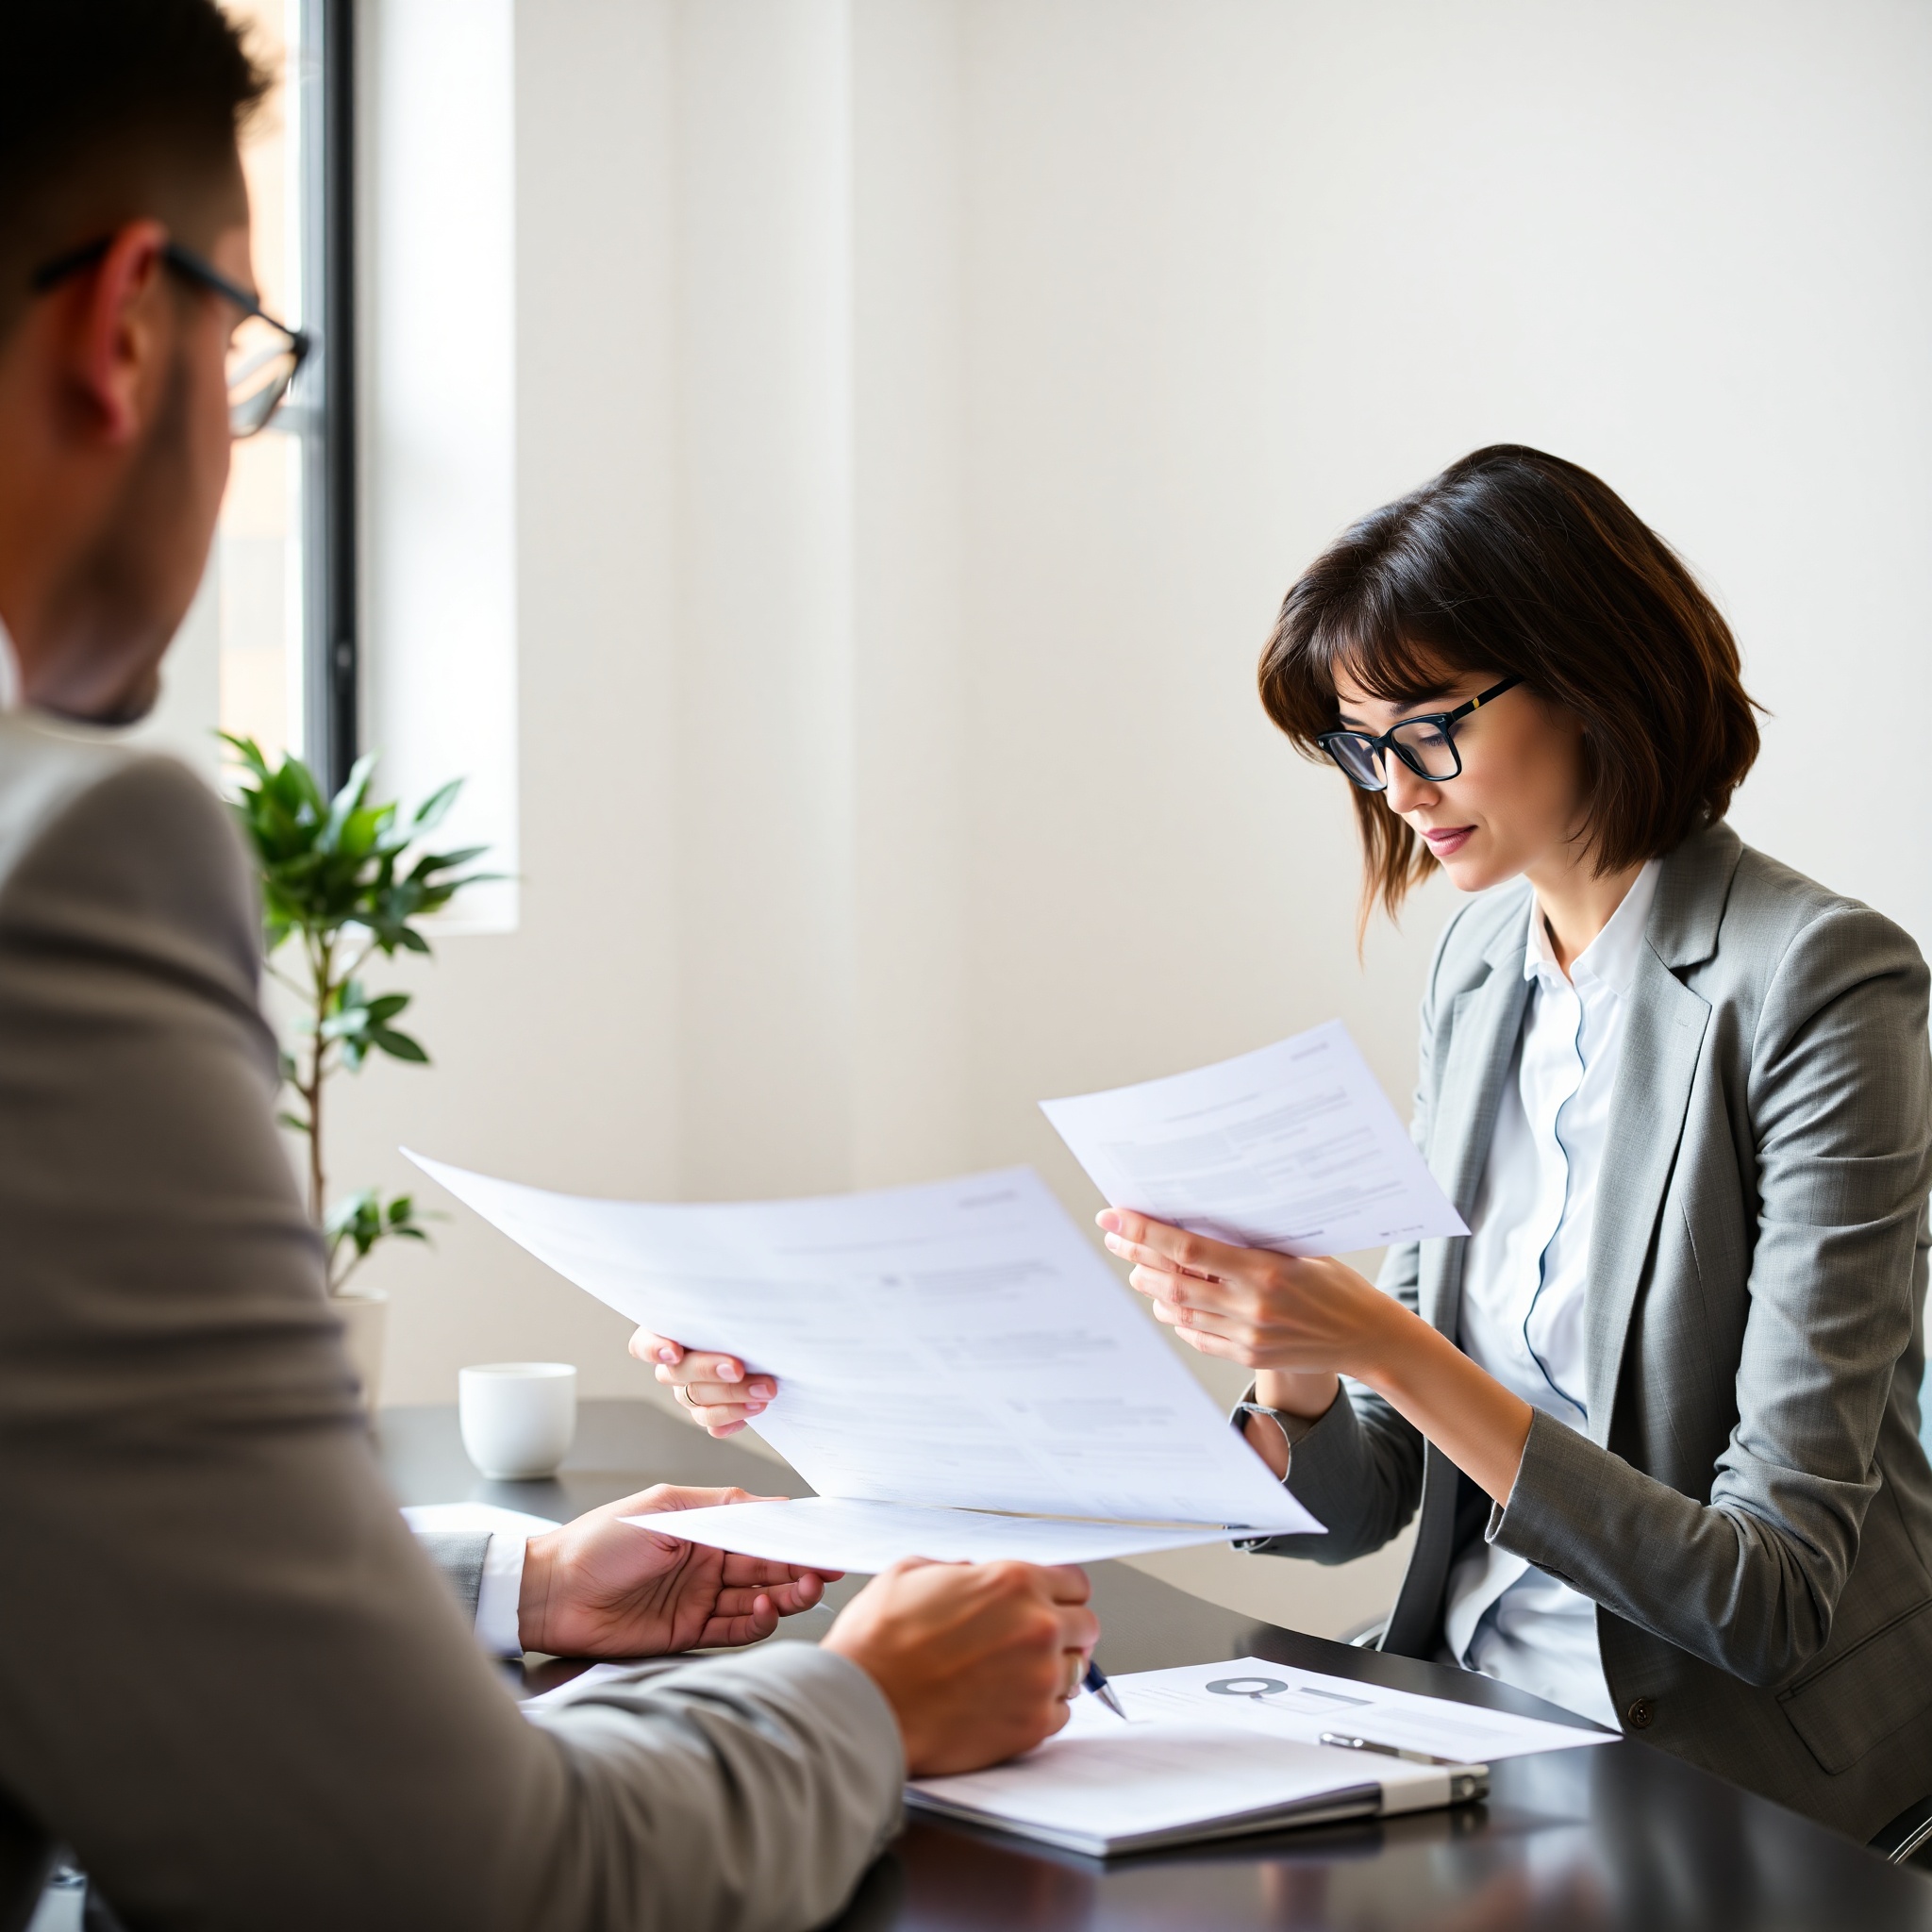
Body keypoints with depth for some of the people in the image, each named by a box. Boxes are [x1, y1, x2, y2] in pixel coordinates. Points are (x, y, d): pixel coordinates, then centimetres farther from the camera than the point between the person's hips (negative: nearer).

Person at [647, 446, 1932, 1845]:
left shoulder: (1819, 989, -15)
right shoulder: (1483, 959, 8)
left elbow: (1776, 1595, -20)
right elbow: (1360, 1497, 8)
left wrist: (1383, 1348, -25)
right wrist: (1297, 1379, -15)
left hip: (1732, 1803, -6)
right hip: (1478, 1704, 6)